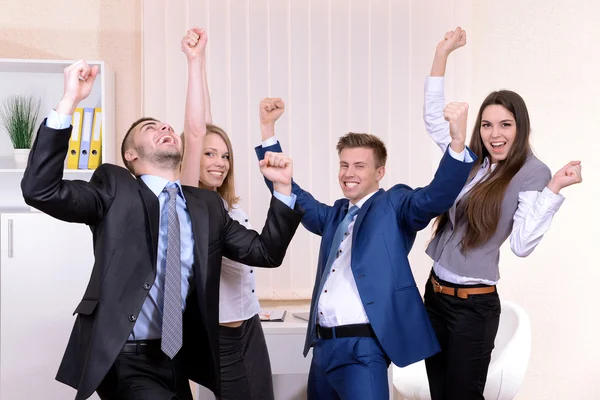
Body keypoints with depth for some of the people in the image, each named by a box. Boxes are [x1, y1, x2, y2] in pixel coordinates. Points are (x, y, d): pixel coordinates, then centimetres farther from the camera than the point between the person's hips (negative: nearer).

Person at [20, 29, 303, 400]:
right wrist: (69, 102, -24)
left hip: (176, 358, 5)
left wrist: (283, 188, -4)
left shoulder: (207, 205, 8)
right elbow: (40, 189, -17)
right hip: (122, 359, -5)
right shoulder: (114, 189, -4)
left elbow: (265, 252, 8)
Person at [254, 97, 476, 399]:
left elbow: (435, 198, -16)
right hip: (323, 344, 7)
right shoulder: (335, 214, 18)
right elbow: (293, 197, 21)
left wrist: (457, 143, -32)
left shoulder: (394, 205, 0)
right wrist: (268, 128, 15)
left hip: (362, 347, -7)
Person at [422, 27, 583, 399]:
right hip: (436, 293, 6)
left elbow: (522, 245, -18)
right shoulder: (472, 162, 6)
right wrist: (443, 52, 12)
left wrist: (554, 188, -26)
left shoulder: (531, 173, -10)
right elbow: (434, 116, 15)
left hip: (474, 304, -6)